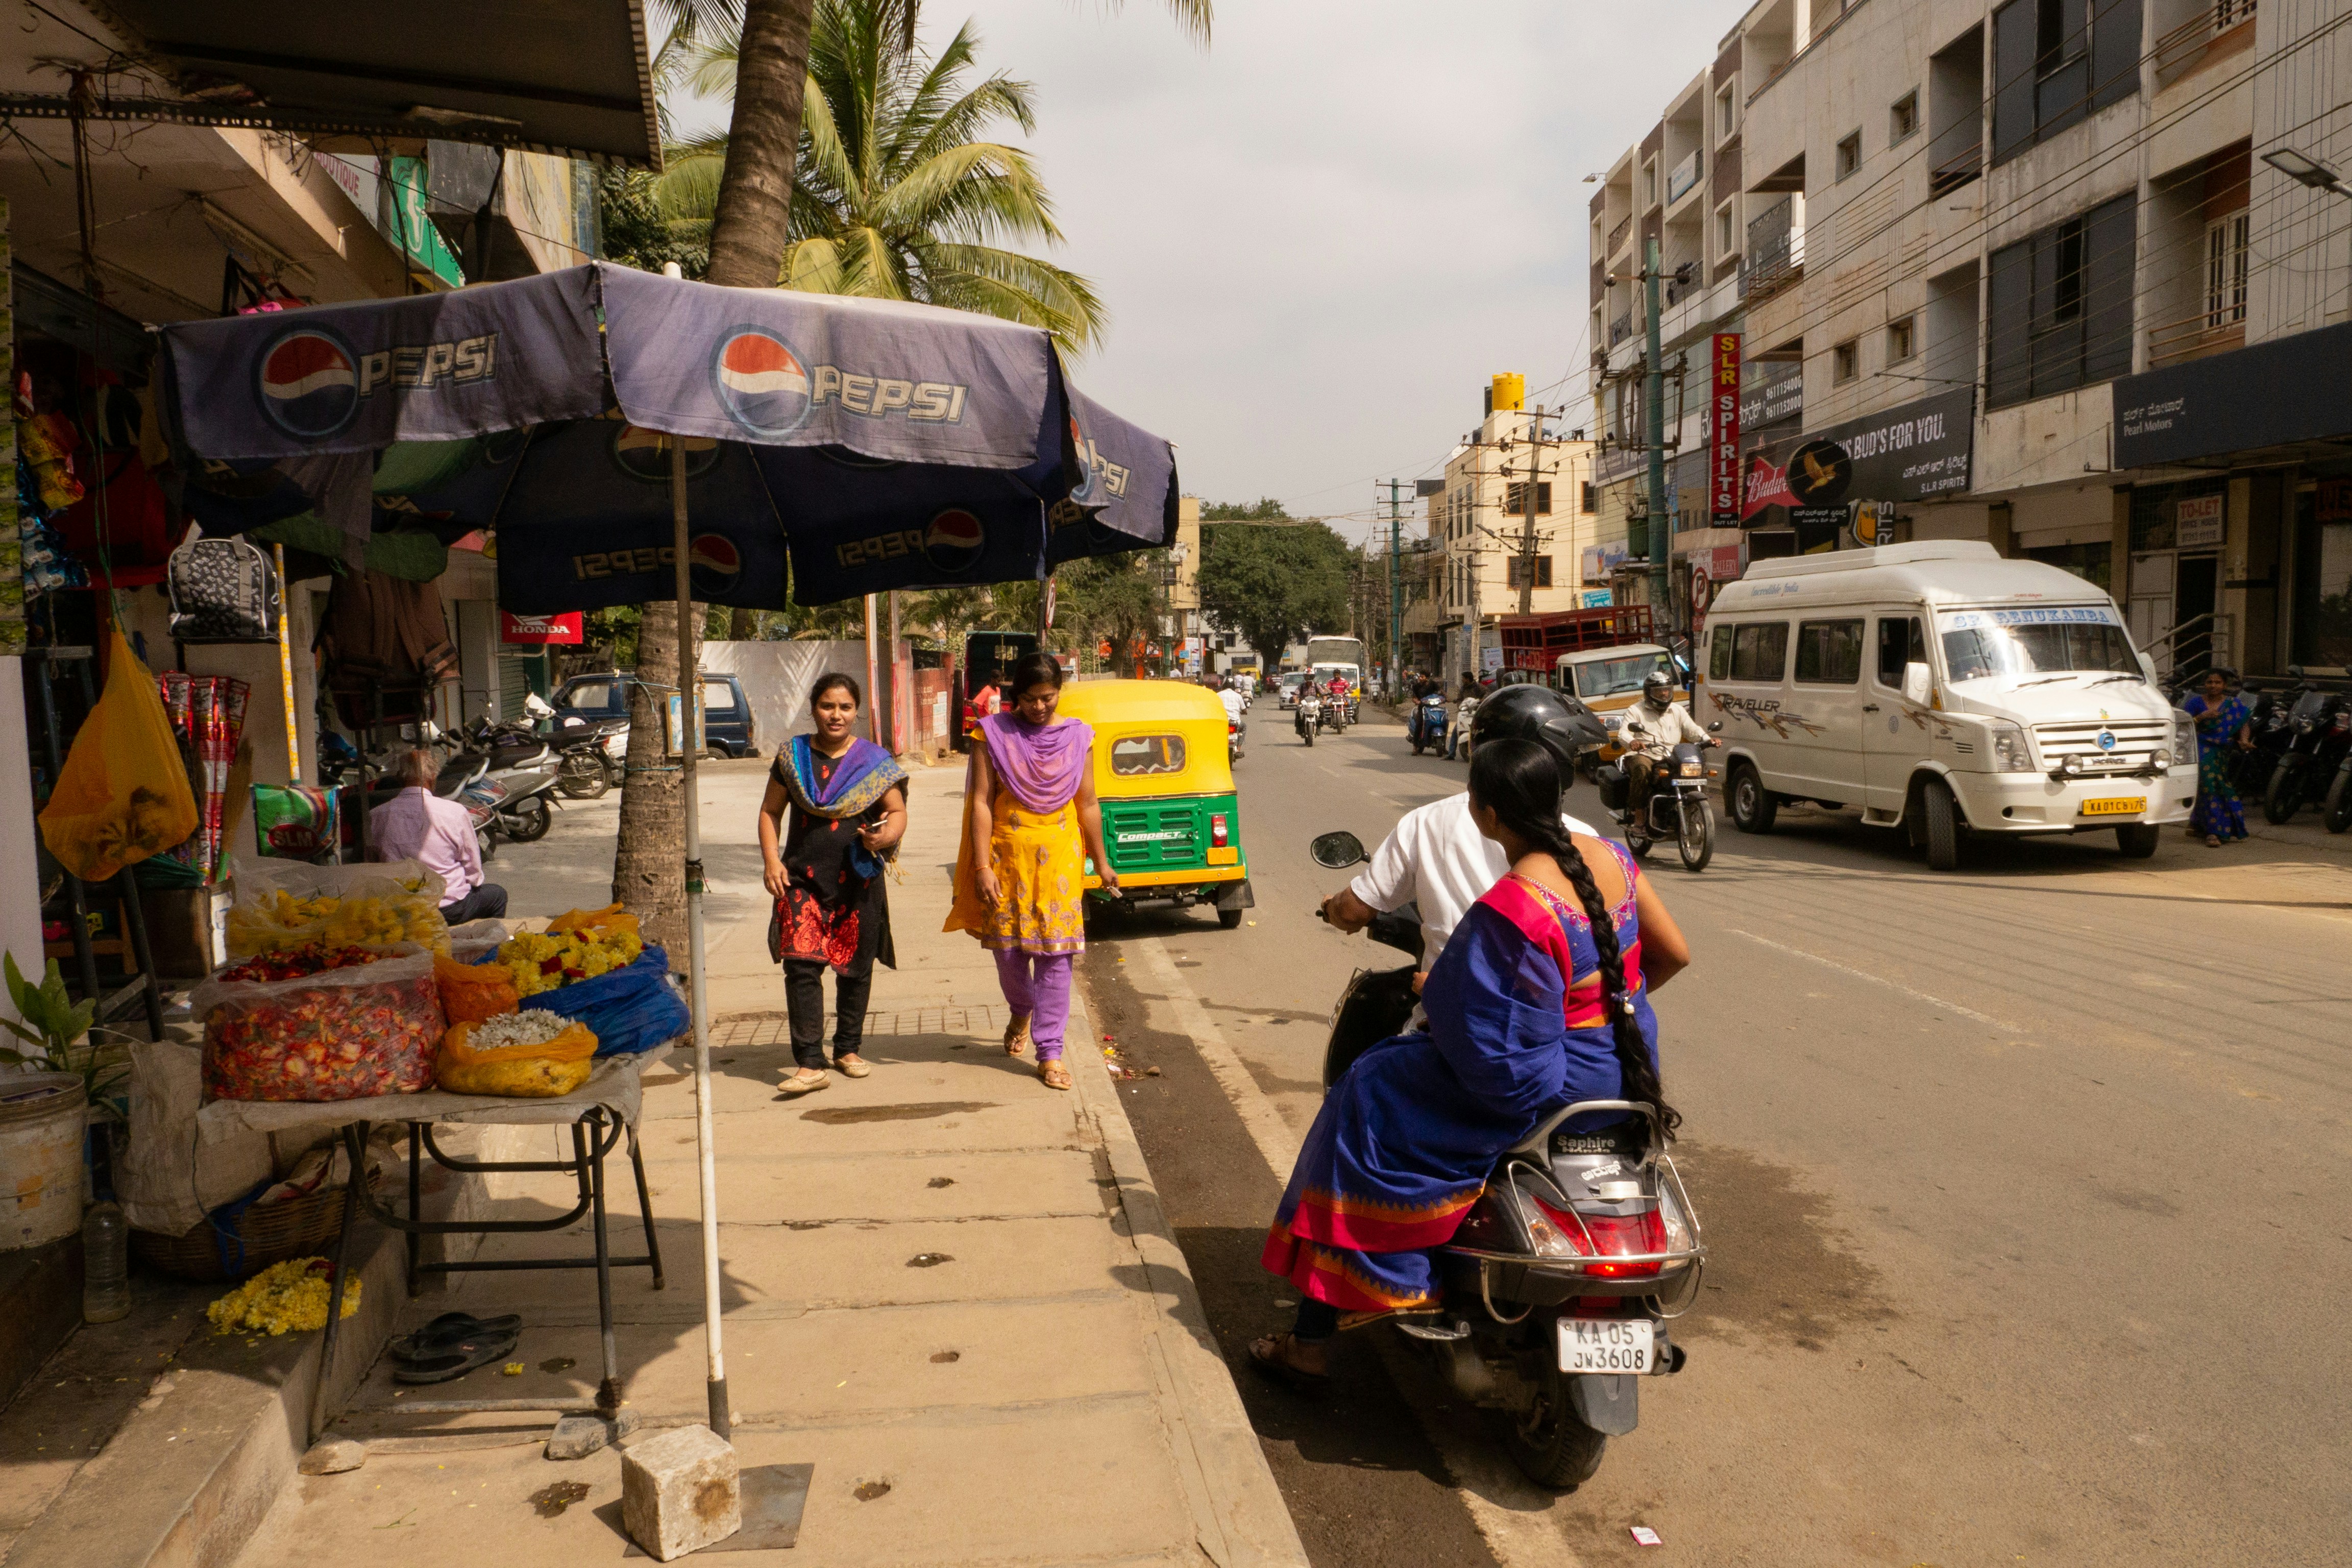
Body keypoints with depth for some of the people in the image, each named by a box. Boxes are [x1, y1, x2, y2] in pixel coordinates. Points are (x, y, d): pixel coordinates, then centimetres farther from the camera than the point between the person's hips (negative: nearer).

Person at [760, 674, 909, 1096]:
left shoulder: (874, 760, 2)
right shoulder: (792, 756, 5)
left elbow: (898, 812, 5)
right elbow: (770, 811, 10)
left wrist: (884, 837, -17)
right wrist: (771, 860, -2)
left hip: (858, 880, 0)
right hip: (802, 878, 0)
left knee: (855, 968, 9)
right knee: (801, 966, -11)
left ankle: (848, 1049, 27)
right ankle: (809, 1064, -9)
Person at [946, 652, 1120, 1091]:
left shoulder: (1077, 737, 2)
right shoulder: (994, 735, -3)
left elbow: (1087, 805, 8)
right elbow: (981, 804, -6)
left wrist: (1101, 862, 11)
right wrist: (982, 867, -11)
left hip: (1059, 857, 0)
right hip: (1008, 856, 0)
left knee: (1055, 953, -2)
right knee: (1008, 949, 8)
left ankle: (1050, 1052, 6)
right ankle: (1022, 1012, 41)